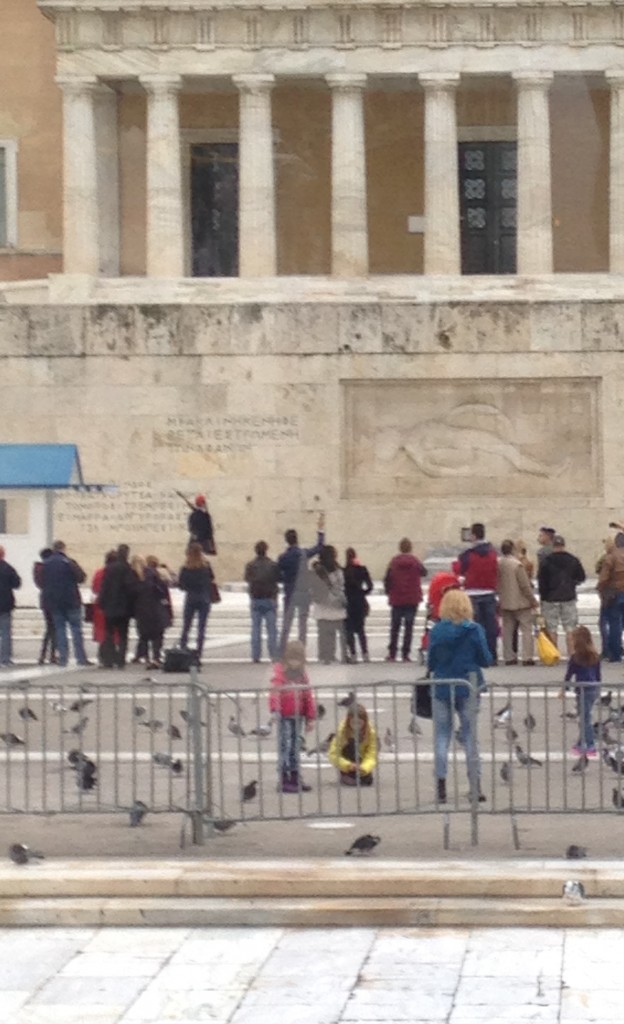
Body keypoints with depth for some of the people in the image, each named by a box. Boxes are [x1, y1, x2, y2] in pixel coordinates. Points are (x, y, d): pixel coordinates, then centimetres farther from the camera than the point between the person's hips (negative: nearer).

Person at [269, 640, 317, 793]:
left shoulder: (302, 674, 10)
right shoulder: (279, 672, -9)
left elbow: (308, 696, 12)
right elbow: (275, 691, -21)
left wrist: (310, 717, 11)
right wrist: (275, 709, -34)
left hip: (298, 716, 6)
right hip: (284, 716, -6)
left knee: (295, 747, 14)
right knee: (285, 746, -7)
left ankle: (295, 778, 21)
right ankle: (284, 780, -5)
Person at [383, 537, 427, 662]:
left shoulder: (394, 562, -7)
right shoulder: (415, 561, -7)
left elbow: (387, 579, -7)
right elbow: (424, 572, 8)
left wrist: (389, 592, 8)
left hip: (397, 600, 0)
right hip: (412, 599, 0)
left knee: (395, 627, 10)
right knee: (409, 626, 4)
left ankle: (392, 653, 9)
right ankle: (406, 654, 0)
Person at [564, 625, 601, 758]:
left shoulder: (576, 657, -13)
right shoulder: (595, 655, 4)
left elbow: (569, 675, -8)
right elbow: (598, 674, 11)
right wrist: (598, 690, 22)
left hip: (583, 690, -6)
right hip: (594, 689, 6)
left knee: (585, 719, 0)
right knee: (584, 718, 17)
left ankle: (591, 747, 0)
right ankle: (581, 745, 24)